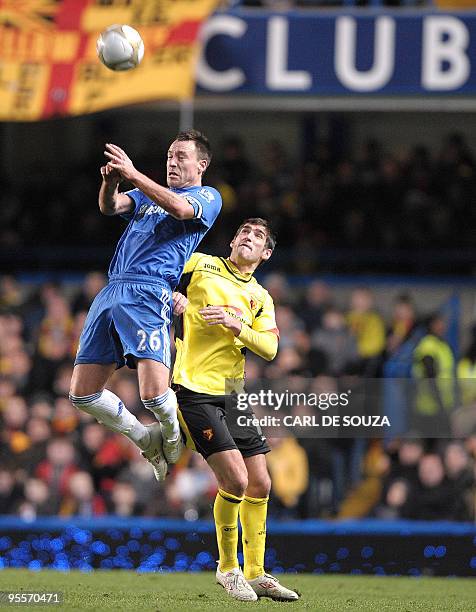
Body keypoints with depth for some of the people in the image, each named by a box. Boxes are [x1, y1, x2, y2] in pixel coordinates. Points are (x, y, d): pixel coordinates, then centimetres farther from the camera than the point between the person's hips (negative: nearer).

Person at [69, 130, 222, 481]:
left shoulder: (208, 197, 10)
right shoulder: (149, 194, 29)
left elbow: (180, 208, -12)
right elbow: (110, 207, 11)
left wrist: (132, 174, -16)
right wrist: (110, 182, -11)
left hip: (149, 293, -6)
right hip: (111, 291, 6)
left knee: (154, 392, -21)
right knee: (82, 393, 0)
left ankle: (174, 438, 13)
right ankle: (147, 440, 20)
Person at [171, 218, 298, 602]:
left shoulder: (260, 298, 15)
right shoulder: (199, 265, 3)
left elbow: (269, 348, 0)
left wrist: (234, 325, -16)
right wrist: (173, 297, -12)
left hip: (233, 394, 6)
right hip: (194, 389, -6)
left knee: (259, 485, 7)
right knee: (235, 480, -15)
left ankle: (255, 573, 21)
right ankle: (228, 568, 3)